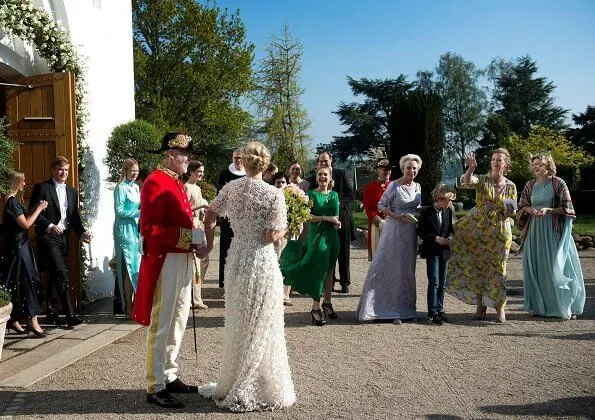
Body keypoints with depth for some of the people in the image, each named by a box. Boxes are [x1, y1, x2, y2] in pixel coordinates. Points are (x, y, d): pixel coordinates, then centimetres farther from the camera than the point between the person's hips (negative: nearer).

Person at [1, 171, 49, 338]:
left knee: (17, 284, 12)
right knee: (28, 281, -9)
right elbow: (26, 224, -18)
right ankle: (33, 323, -7)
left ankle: (14, 321, 18)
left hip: (19, 245, 10)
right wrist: (39, 209, -10)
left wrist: (37, 210, 6)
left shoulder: (13, 200, 13)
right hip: (18, 247, -10)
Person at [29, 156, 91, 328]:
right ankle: (69, 314, -16)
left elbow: (75, 217, 16)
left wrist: (82, 232, -1)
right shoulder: (42, 188, -2)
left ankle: (50, 312, 25)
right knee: (61, 273, -15)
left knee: (54, 276, 14)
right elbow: (32, 213, -7)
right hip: (48, 237, -6)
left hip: (63, 237, 6)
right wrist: (50, 226, -19)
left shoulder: (72, 192, 16)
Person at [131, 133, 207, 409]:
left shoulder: (177, 182, 16)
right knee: (161, 325, -2)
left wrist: (195, 243, 7)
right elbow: (149, 228, -22)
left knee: (178, 322, 16)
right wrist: (189, 237, -22)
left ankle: (170, 377, 29)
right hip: (165, 262, -10)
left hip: (183, 260, 10)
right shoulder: (155, 182, -14)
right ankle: (155, 388, 8)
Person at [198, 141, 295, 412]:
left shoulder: (231, 187, 1)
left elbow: (210, 215, 11)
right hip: (262, 261, -5)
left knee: (237, 324, 19)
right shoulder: (274, 194, -13)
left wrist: (209, 242, 25)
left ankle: (231, 384, 32)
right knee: (259, 327, 9)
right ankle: (251, 390, 18)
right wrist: (288, 226, 3)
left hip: (236, 258, 5)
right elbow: (273, 235, -16)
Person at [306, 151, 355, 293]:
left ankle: (345, 283, 16)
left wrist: (339, 202, -15)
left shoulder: (341, 174, 0)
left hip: (342, 217, 0)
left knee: (343, 252, 7)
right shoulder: (314, 179, 1)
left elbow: (351, 194, -2)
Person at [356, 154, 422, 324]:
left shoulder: (417, 187, 9)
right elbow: (381, 206, -10)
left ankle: (404, 308, 22)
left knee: (407, 270, 12)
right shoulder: (395, 186, -10)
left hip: (411, 233, 6)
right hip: (395, 230, -6)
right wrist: (398, 216, -20)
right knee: (391, 267, -3)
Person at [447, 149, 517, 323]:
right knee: (478, 267, 5)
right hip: (478, 230, 0)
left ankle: (500, 307, 14)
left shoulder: (510, 186, 4)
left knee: (498, 268, 2)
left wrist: (501, 202, -10)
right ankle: (480, 305, 19)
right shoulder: (482, 180, -1)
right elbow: (466, 182, -24)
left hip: (499, 232, 0)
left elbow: (511, 212, 8)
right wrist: (471, 168, -41)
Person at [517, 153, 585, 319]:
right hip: (535, 230, 4)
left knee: (557, 267, -4)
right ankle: (538, 306, 13)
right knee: (535, 267, 3)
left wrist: (548, 210, -18)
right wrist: (529, 209, -8)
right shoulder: (530, 185, 10)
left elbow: (567, 208, -4)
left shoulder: (558, 183, -2)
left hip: (554, 230, -4)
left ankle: (567, 306, 8)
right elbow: (522, 206, 14)